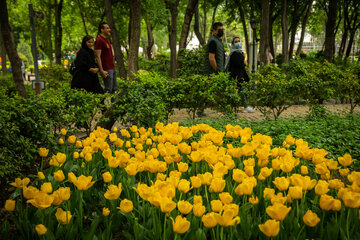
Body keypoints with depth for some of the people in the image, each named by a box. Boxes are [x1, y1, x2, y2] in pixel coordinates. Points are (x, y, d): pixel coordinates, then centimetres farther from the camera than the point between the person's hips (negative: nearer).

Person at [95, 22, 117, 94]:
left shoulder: (107, 39, 17)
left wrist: (113, 66, 18)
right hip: (107, 70, -9)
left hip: (113, 68, 9)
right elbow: (98, 56, -16)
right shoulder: (99, 40, -11)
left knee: (114, 89, 10)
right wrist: (102, 71, -21)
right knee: (108, 90, -7)